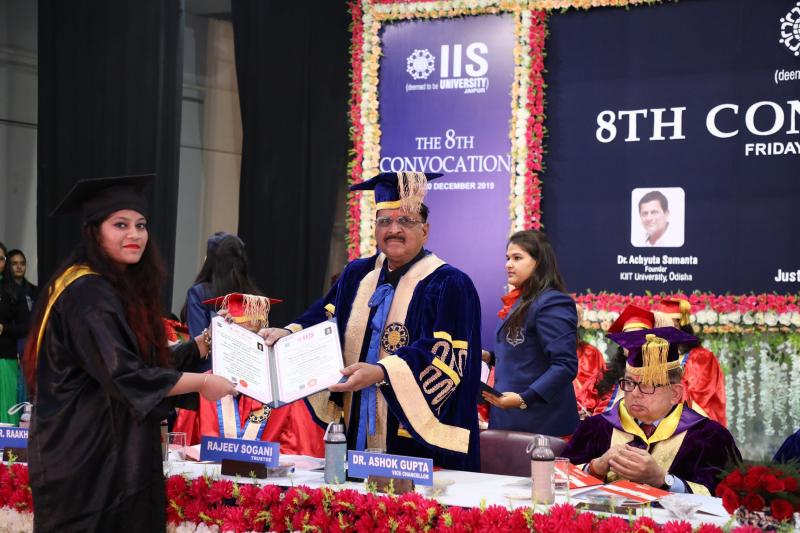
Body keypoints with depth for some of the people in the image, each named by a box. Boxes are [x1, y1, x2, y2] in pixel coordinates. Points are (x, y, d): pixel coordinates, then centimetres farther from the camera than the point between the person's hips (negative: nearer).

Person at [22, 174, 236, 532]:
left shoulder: (124, 288, 13)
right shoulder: (87, 293, -17)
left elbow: (150, 364, 18)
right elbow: (122, 375, -24)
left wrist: (206, 343, 13)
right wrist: (200, 382, -17)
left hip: (116, 451, 9)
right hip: (88, 457, -9)